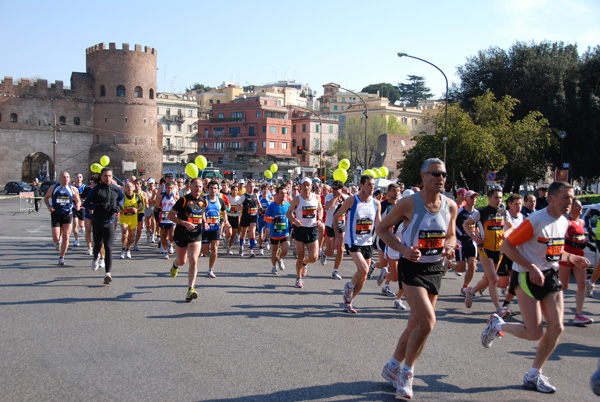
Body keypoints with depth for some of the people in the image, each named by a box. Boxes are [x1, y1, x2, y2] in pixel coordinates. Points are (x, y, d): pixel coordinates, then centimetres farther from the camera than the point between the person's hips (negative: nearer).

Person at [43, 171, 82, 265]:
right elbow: (46, 197, 14)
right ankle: (58, 242, 31)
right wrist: (49, 206, -4)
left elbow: (78, 200, 15)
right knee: (56, 238, -8)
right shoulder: (53, 188, 3)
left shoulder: (73, 189, 4)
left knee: (66, 237, -4)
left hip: (68, 214, 1)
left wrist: (77, 206, -9)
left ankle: (61, 257, 10)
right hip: (56, 214, -1)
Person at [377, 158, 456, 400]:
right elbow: (382, 228, -4)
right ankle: (406, 373, 5)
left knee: (416, 324, 12)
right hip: (412, 267, -6)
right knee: (427, 322, -18)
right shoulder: (409, 203, -12)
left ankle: (392, 368, 33)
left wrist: (449, 247, -7)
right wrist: (402, 248, -18)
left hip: (436, 268, 6)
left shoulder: (450, 206, 2)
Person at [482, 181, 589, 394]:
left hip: (551, 277, 8)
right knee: (535, 333, -11)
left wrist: (571, 258, 4)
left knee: (556, 328, -1)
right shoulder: (535, 221, -19)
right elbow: (506, 246, -17)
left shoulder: (564, 222, 7)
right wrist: (532, 267, -23)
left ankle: (534, 374, 14)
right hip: (527, 278, -8)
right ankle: (497, 325, 18)